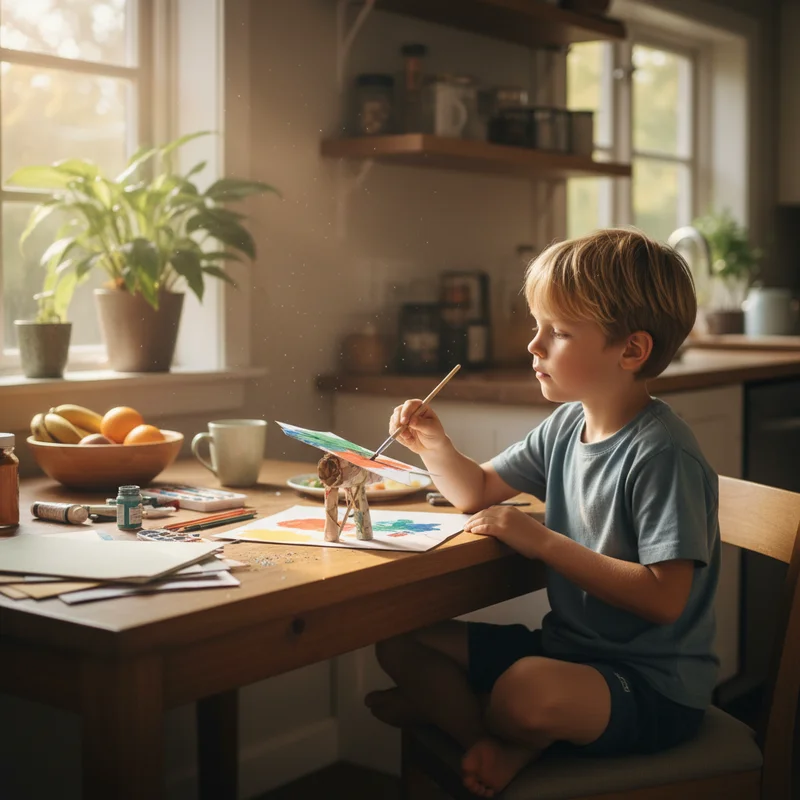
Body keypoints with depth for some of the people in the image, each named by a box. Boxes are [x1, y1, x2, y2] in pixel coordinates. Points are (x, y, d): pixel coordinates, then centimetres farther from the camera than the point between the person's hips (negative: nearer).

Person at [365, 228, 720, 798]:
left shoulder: (663, 455, -21)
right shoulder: (567, 426, 5)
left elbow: (664, 598, -26)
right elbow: (478, 493, 17)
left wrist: (544, 542, -23)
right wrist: (436, 447, -4)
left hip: (654, 684, -8)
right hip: (567, 647, 8)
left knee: (527, 691, -38)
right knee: (401, 642, 1)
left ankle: (446, 708, -5)